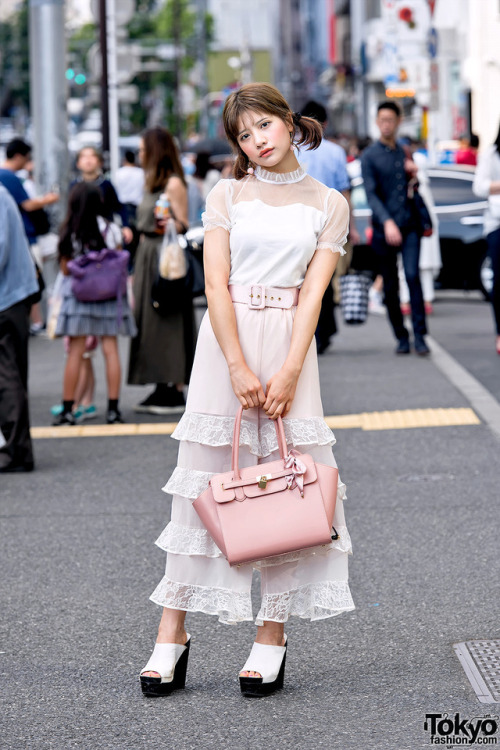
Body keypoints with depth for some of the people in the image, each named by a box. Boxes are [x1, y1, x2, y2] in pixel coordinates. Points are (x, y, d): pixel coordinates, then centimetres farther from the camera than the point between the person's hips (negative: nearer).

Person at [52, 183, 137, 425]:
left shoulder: (69, 235, -6)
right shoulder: (111, 231, -3)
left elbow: (65, 269, 1)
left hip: (78, 296, -1)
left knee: (75, 352, 1)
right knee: (110, 349, 4)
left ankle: (68, 408, 3)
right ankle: (113, 408, 2)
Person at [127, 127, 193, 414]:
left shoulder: (173, 184, -11)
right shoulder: (154, 183, 15)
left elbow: (183, 226, -15)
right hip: (148, 257, 10)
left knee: (169, 323, -7)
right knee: (151, 322, 8)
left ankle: (176, 391, -4)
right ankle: (163, 388, 12)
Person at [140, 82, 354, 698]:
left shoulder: (329, 205, 7)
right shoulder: (227, 195, 5)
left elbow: (312, 293, -2)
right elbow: (216, 285, -3)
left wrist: (288, 372, -13)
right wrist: (239, 368, -13)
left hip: (290, 343, 1)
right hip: (226, 342, 0)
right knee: (203, 479, -1)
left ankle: (272, 635, 5)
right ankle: (172, 633, 3)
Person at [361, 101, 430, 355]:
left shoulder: (405, 153, 15)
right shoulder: (369, 156, 1)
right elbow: (371, 194, -10)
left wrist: (414, 172, 4)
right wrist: (387, 222, -25)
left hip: (409, 225, 2)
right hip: (384, 228, -2)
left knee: (412, 275, -15)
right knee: (390, 286, 2)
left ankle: (419, 335, -15)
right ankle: (401, 337, 13)